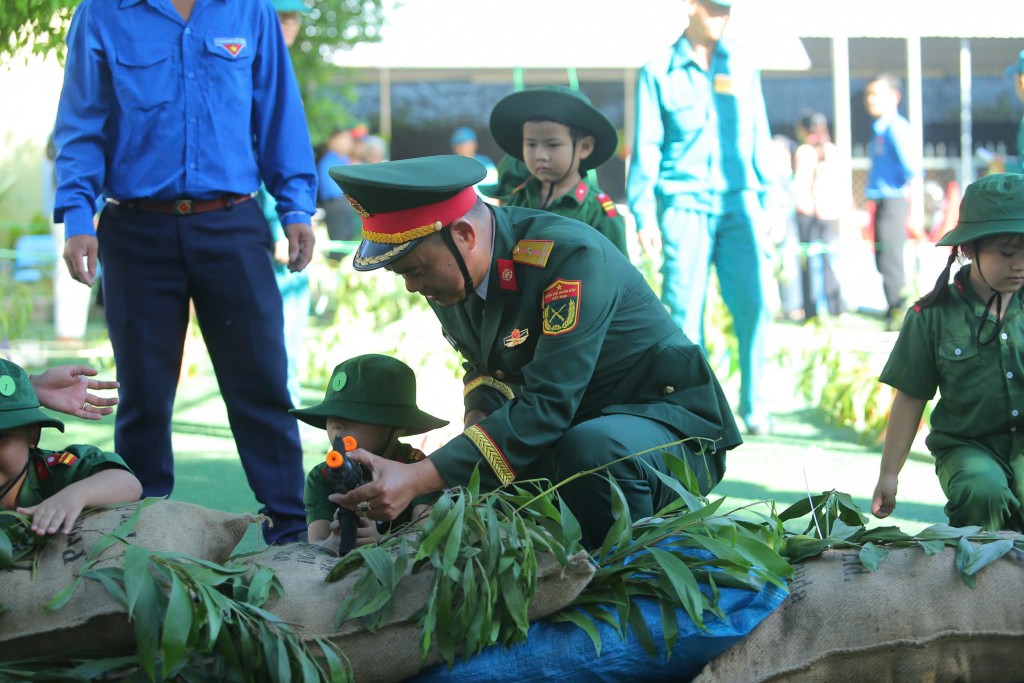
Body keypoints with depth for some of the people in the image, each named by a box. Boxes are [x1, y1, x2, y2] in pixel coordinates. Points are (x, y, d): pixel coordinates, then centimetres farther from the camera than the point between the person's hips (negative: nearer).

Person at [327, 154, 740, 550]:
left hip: (671, 429, -7)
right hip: (563, 432, 8)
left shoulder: (570, 255, -28)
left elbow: (548, 405, -34)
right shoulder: (447, 272, -4)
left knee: (591, 448, -38)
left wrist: (419, 478, -40)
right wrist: (478, 415, -11)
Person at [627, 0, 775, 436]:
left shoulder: (742, 69, 12)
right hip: (684, 203, -2)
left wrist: (768, 201, 12)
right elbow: (646, 147, 4)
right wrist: (643, 214, -1)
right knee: (683, 309, -4)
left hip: (739, 203, 2)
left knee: (752, 304, -8)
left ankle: (754, 404, 2)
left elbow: (759, 138, 16)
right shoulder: (658, 72, 4)